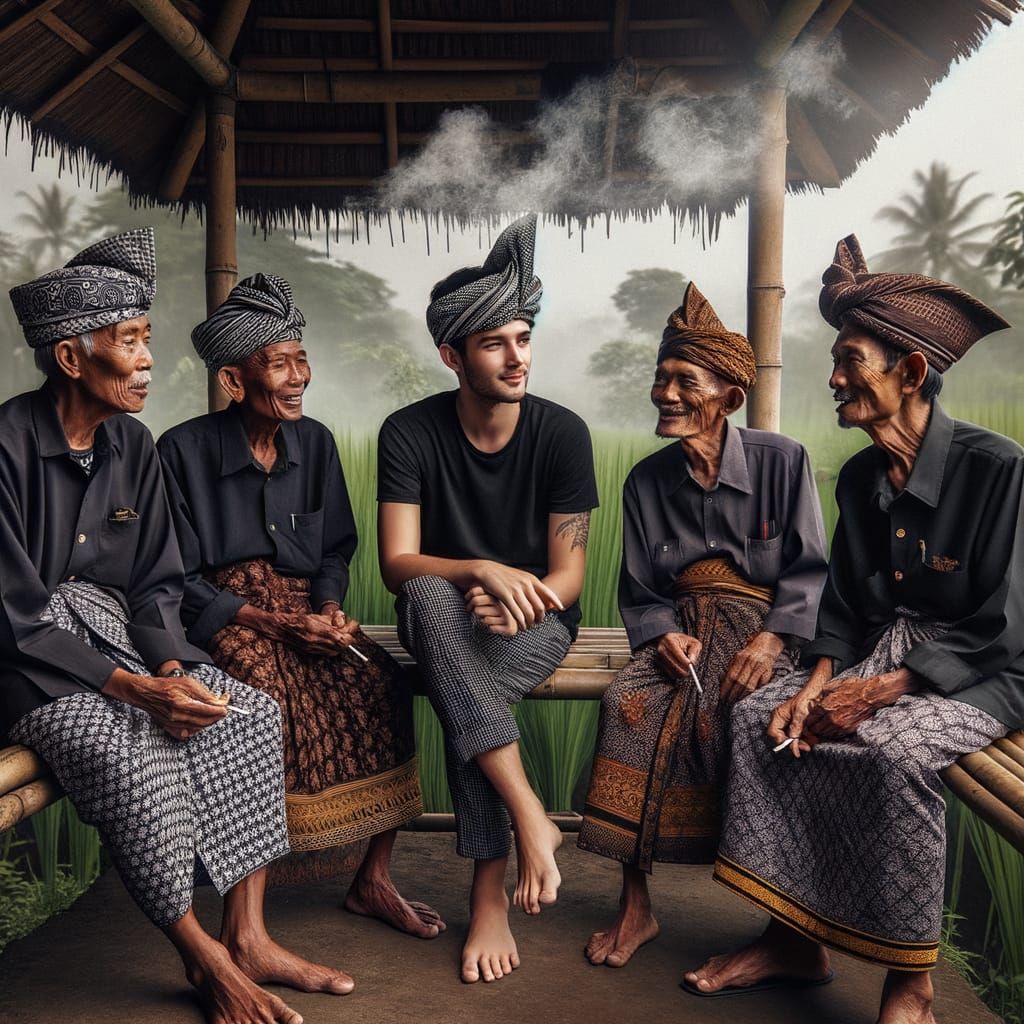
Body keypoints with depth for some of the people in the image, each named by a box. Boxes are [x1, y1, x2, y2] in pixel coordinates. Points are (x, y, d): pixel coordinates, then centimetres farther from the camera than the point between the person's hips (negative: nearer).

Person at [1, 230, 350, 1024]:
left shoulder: (132, 445, 3)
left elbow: (156, 586, 4)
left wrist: (171, 670, -14)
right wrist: (131, 687, -25)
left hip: (119, 633, 7)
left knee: (253, 716, -13)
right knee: (142, 768, -31)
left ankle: (247, 937, -6)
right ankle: (205, 960, -7)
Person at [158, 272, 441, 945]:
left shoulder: (314, 442, 8)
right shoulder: (184, 451, -7)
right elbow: (182, 582, -7)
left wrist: (329, 609, -8)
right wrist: (277, 624, -17)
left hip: (306, 608, 4)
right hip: (224, 616, -4)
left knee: (383, 682, -22)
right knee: (271, 695, -34)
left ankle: (374, 878, -8)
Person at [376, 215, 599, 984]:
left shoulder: (562, 433, -8)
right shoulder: (410, 432, -8)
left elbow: (568, 572, -9)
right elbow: (398, 564, -15)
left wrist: (521, 598, -32)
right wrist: (482, 570, -34)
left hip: (538, 620, -1)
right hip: (445, 620, 1)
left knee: (466, 688, -33)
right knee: (432, 598, -36)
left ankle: (489, 890, -18)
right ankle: (531, 818, -34)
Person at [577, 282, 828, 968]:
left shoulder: (782, 461, -1)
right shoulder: (646, 481, 7)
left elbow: (809, 569, -4)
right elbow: (639, 592, 8)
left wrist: (769, 641, -19)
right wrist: (664, 636, -13)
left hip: (764, 627, -3)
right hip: (681, 630, 3)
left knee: (726, 714, -33)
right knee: (629, 702, -28)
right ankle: (636, 905, -15)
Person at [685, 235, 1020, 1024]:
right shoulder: (861, 477, 5)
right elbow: (843, 605, 9)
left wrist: (881, 690, -22)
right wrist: (816, 684, -9)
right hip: (880, 653, 7)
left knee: (893, 748, -35)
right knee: (759, 716, -11)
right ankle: (795, 939, -2)